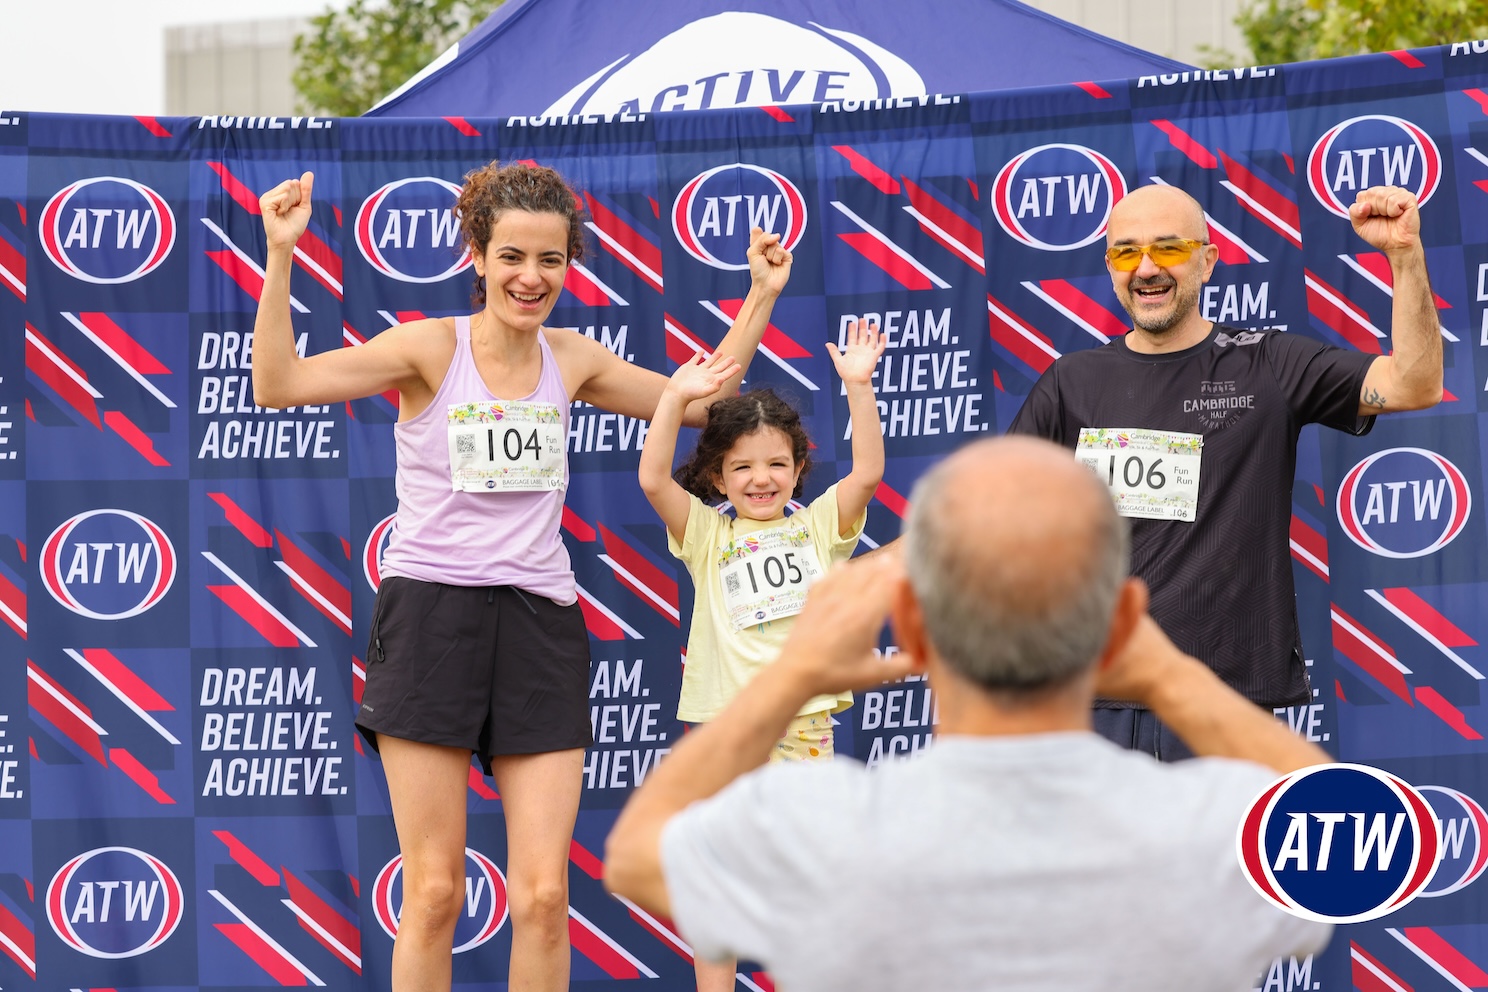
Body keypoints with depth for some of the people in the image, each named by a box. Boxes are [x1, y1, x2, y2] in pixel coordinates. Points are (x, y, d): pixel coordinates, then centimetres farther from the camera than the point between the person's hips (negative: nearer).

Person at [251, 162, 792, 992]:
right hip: (432, 618, -3)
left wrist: (761, 297, 18)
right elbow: (279, 385, -14)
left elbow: (701, 400, 24)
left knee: (543, 894, -3)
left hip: (541, 625, 3)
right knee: (435, 893, -3)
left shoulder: (572, 359, 9)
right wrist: (280, 259, -23)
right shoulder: (431, 348, -4)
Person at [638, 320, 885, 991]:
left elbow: (868, 471, -4)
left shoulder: (820, 526, 9)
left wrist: (858, 386, -12)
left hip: (805, 726, 1)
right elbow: (653, 479, -7)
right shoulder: (707, 535, 6)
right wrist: (676, 398, -15)